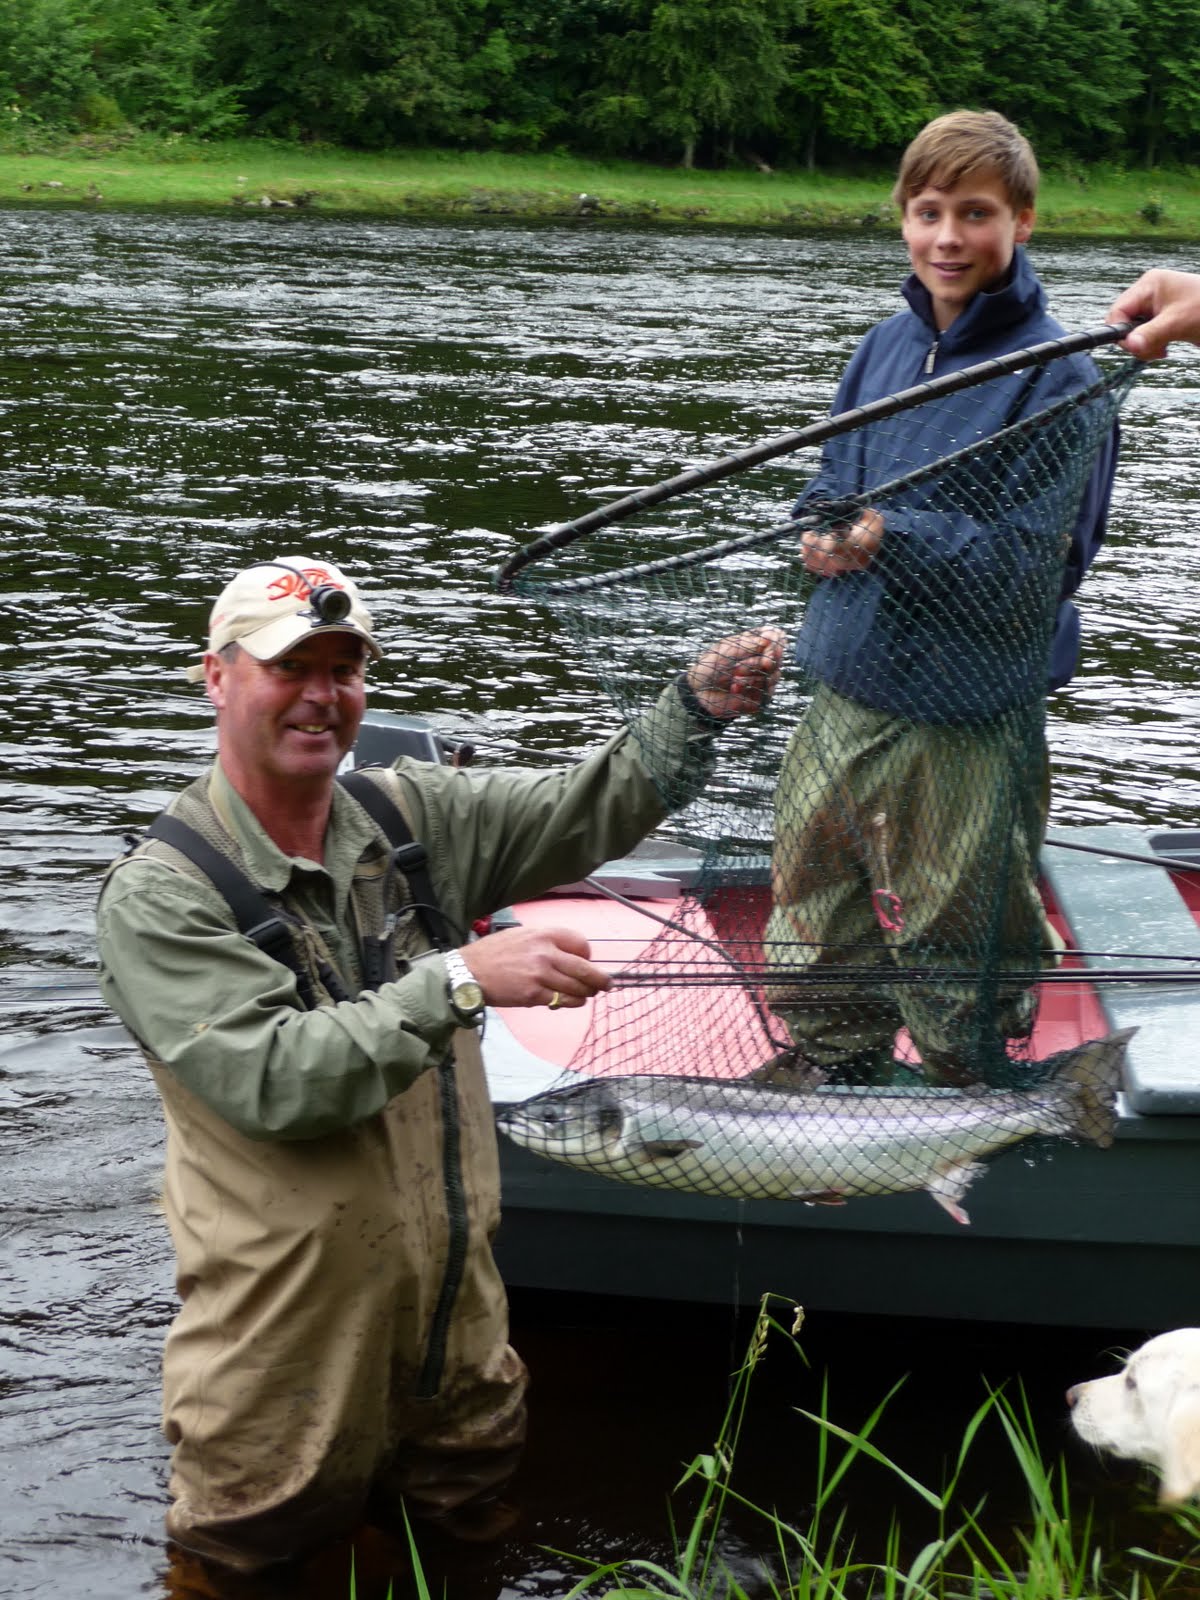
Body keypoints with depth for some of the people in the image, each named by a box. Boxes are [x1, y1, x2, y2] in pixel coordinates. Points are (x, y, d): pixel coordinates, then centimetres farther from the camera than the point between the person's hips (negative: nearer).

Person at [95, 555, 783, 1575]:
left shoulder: (414, 818, 0)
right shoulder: (158, 898, -18)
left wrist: (697, 709, -15)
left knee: (475, 1529, 22)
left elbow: (587, 813, 2)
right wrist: (460, 979, -33)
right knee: (264, 1556, 12)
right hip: (289, 1332, -5)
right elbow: (274, 1080, -27)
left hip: (457, 1309, 5)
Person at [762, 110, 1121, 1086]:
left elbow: (1049, 557, -17)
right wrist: (826, 534, -6)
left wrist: (895, 536, -24)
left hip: (966, 722, -6)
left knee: (954, 950, 6)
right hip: (845, 692, 6)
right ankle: (826, 1069, 36)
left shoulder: (1056, 376, -12)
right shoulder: (888, 345, 8)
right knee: (819, 909, 17)